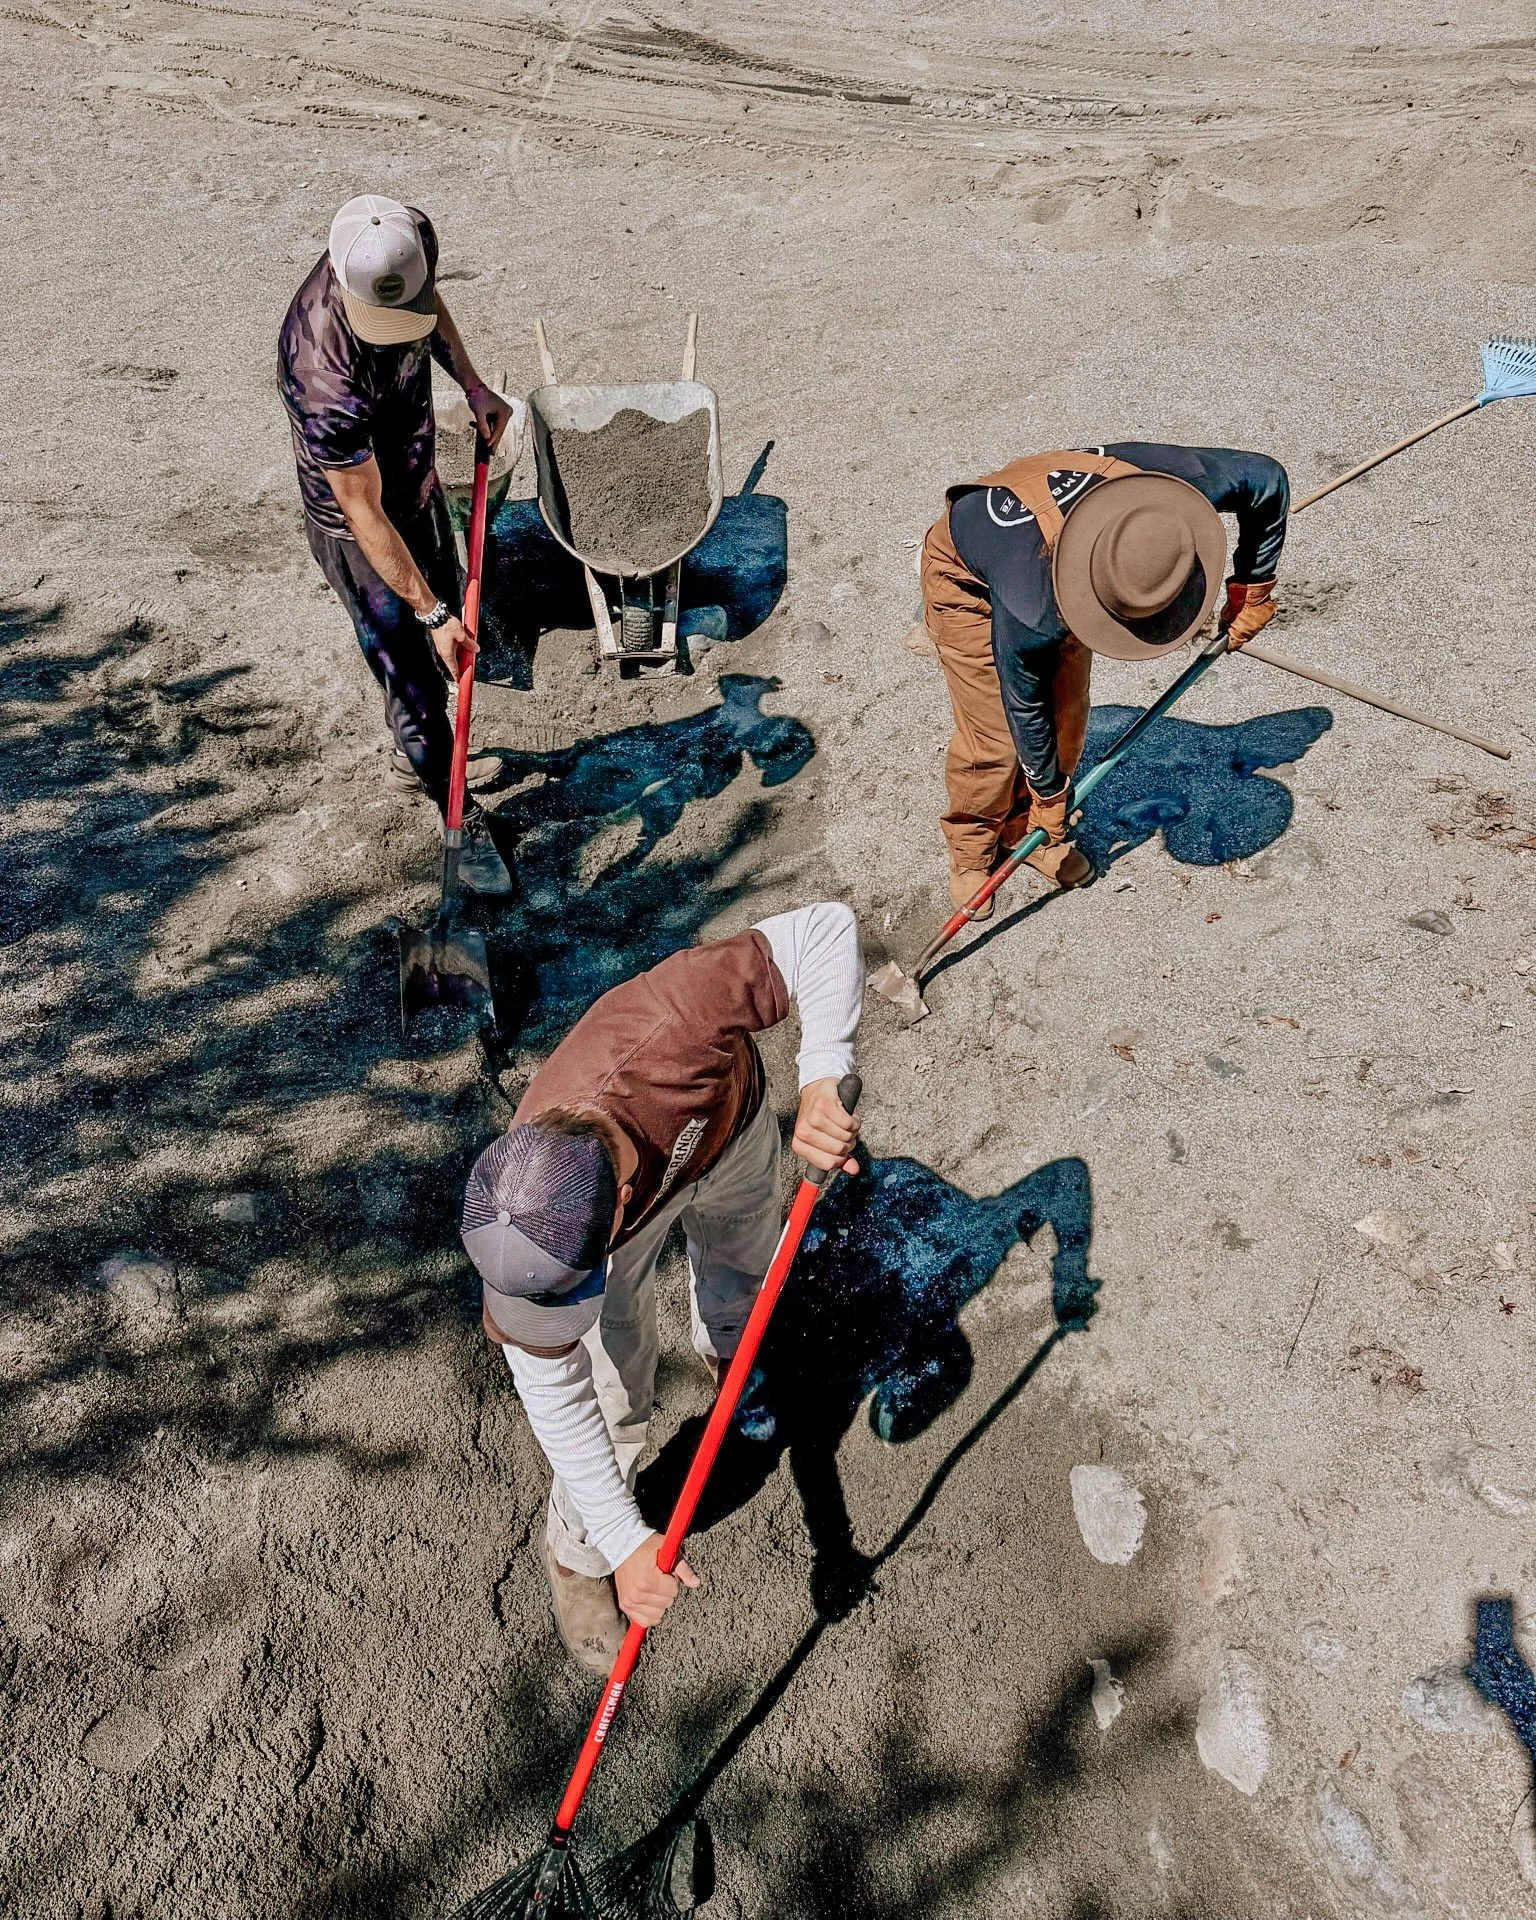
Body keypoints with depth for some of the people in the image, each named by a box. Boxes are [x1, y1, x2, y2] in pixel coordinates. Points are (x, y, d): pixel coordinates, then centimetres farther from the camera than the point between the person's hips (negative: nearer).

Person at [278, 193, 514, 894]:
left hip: (419, 484, 8)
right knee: (412, 673, -1)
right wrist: (431, 612, -28)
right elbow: (365, 514, -31)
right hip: (356, 530, -8)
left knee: (446, 613, 23)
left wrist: (472, 384, -2)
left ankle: (413, 754, 48)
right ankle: (462, 820, 19)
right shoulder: (324, 377, -40)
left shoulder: (406, 242, -20)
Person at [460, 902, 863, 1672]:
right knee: (612, 1395, -3)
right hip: (633, 1167, -1)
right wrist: (626, 1541, -25)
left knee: (742, 1264, 27)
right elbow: (555, 1401, -26)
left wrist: (820, 1081, -51)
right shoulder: (524, 1220, -41)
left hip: (730, 1116, 2)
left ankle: (728, 1354, 63)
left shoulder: (663, 1028, -51)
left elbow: (826, 928, -42)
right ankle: (577, 1553, 27)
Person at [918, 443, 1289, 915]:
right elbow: (1025, 706, -25)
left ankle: (1025, 830, 28)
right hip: (967, 575, -5)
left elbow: (1269, 478, -14)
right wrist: (1049, 792, -10)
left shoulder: (1166, 483, -36)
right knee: (994, 738, -8)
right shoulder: (1033, 608, -45)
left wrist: (1253, 589, -9)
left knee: (1066, 716, 5)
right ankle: (971, 850, 18)